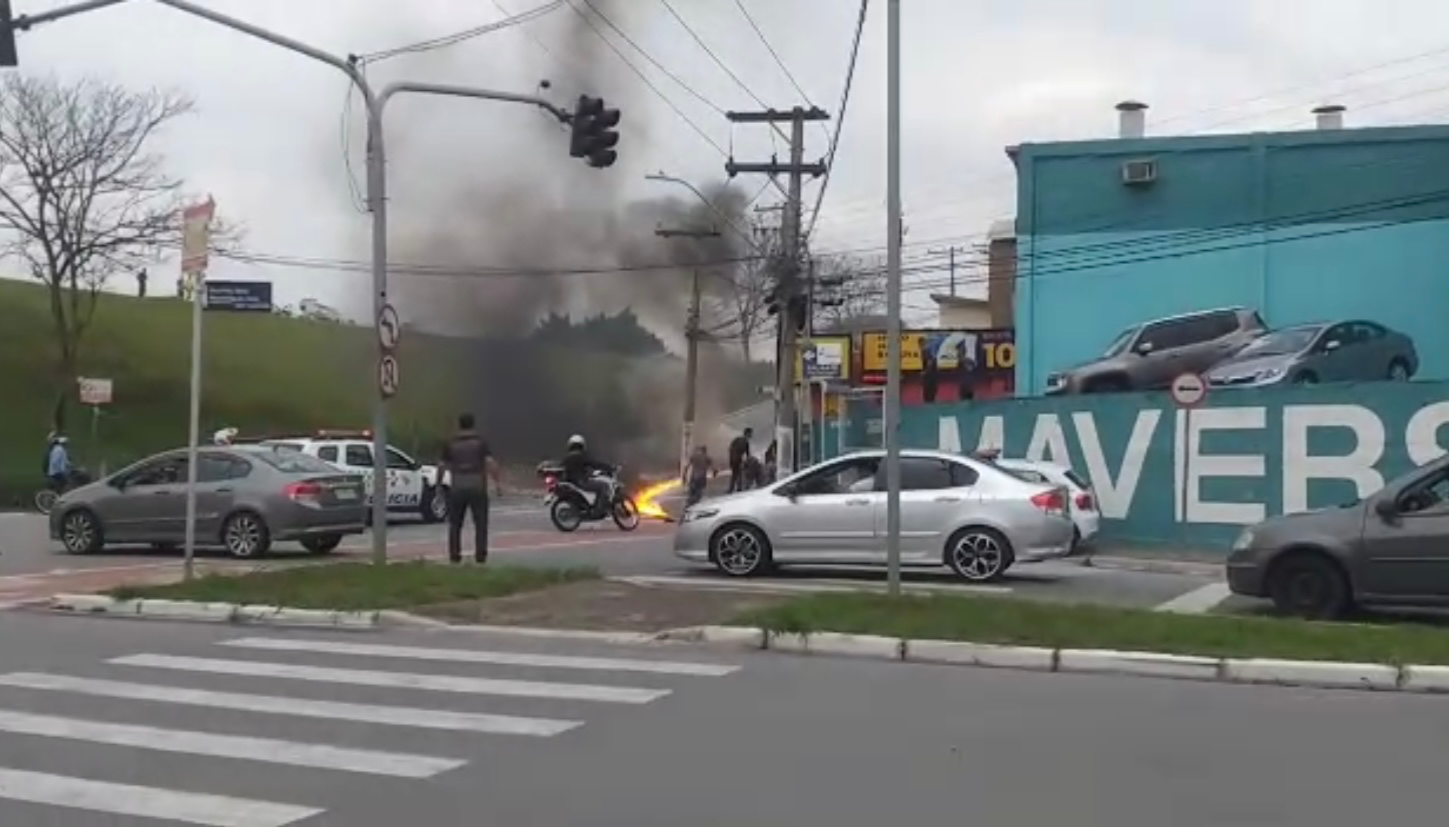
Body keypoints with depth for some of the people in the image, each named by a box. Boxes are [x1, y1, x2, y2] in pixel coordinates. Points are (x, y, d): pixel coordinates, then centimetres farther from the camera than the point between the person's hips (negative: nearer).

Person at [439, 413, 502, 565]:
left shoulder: (451, 444, 5)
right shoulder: (481, 442, 0)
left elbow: (442, 466, 5)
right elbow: (490, 463, -10)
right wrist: (497, 482, -7)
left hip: (457, 488, 2)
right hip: (477, 488, -2)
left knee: (455, 524, 10)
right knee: (480, 524, 3)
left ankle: (454, 555, 6)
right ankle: (480, 555, -3)